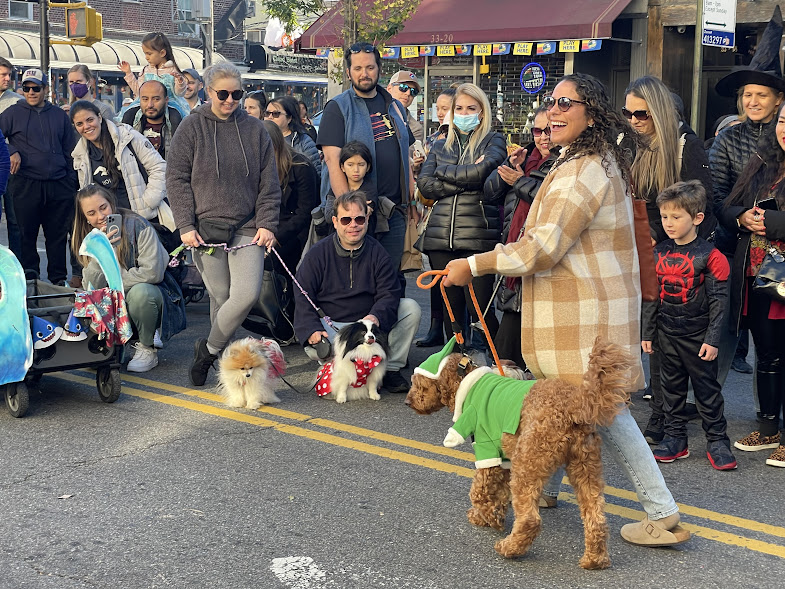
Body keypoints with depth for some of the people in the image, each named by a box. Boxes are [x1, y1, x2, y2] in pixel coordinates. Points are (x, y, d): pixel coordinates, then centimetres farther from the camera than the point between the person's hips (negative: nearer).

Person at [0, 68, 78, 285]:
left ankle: (59, 279, 13)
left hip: (59, 186, 2)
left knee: (59, 234, 5)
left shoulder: (59, 115, 14)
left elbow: (70, 151, 16)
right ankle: (29, 280, 10)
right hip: (26, 185, -2)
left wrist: (71, 182, 11)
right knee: (26, 233, 2)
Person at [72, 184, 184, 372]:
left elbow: (152, 272, -23)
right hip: (120, 309, 5)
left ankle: (148, 350, -14)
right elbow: (93, 288, -7)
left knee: (140, 291, -37)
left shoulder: (136, 225, -14)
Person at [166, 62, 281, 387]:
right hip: (206, 226, -1)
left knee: (247, 294, -13)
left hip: (247, 229, 2)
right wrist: (186, 225, -6)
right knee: (221, 296, -2)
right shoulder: (192, 127, 5)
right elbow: (176, 179, 2)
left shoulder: (254, 129, 11)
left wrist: (267, 224, 1)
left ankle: (208, 348, 6)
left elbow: (269, 183, 11)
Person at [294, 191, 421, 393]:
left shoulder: (377, 253, 2)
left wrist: (376, 317, -29)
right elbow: (303, 299, -5)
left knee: (411, 309, -16)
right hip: (331, 326, -3)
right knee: (314, 347, -37)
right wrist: (312, 330, -24)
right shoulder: (318, 254, -2)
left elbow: (389, 294, -5)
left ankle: (391, 369, -10)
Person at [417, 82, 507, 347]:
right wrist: (465, 181, -5)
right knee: (451, 307, 6)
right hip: (441, 236, 4)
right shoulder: (441, 146, 19)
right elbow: (424, 185, 4)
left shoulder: (494, 141, 9)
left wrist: (443, 172, 2)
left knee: (478, 308, -8)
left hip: (478, 235, -4)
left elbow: (481, 172, -12)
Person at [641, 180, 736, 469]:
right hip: (667, 334, 5)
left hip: (698, 335, -5)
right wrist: (647, 332, 9)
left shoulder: (709, 256, -11)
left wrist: (712, 339, -13)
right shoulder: (659, 253, 4)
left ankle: (717, 441, 13)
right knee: (672, 386, 11)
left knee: (707, 388, 3)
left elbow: (718, 300, -10)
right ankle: (675, 439, 21)